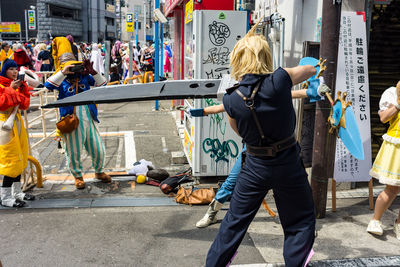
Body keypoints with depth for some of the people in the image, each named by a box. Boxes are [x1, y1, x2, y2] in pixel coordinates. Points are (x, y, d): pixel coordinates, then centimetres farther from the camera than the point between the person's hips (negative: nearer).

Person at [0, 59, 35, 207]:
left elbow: (25, 105, 9)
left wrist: (22, 89, 0)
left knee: (19, 159, 12)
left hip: (17, 122, 8)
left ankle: (16, 192, 23)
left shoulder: (17, 85, 15)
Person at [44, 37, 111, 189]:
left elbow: (101, 84, 5)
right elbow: (48, 85, -19)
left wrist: (92, 72, -10)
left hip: (88, 119, 3)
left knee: (98, 149, 9)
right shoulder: (61, 80, 1)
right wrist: (64, 72, -24)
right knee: (74, 152, 8)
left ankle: (99, 171, 35)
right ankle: (77, 176, 31)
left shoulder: (84, 76, 9)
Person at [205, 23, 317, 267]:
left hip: (255, 166, 2)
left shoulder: (231, 100, -10)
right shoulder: (278, 81, -16)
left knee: (234, 222, 18)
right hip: (288, 165, -2)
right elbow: (311, 69, 3)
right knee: (301, 223, 18)